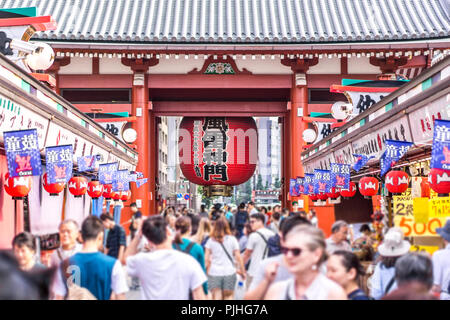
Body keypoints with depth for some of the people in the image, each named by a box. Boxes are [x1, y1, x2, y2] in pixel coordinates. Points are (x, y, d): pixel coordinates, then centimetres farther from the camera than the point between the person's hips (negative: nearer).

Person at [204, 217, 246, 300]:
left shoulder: (211, 240, 2)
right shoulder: (232, 239, 1)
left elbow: (206, 259, 0)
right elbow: (238, 257, 0)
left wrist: (207, 271, 10)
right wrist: (242, 271, 8)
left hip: (214, 272, 0)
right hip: (229, 272, 0)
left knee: (216, 297, 0)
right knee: (228, 296, 11)